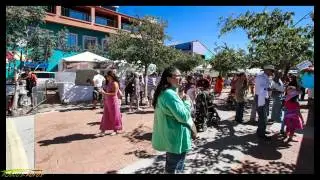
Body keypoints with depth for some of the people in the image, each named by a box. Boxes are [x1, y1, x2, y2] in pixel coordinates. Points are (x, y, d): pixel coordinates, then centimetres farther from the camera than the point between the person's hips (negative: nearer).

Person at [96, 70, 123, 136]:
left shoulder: (115, 83, -13)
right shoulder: (108, 83, 11)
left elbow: (115, 93, -20)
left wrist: (105, 93, -23)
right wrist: (103, 91, 2)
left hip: (113, 101, -8)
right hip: (107, 101, 8)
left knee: (114, 116, 4)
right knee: (105, 116, 8)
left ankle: (116, 130, 19)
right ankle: (103, 131, 12)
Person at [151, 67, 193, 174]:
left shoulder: (163, 92, 7)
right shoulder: (170, 94, -26)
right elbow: (183, 116, -26)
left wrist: (181, 100, 4)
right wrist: (187, 101, -11)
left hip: (169, 136, 10)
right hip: (176, 138, -10)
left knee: (170, 165, 26)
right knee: (175, 169, 9)